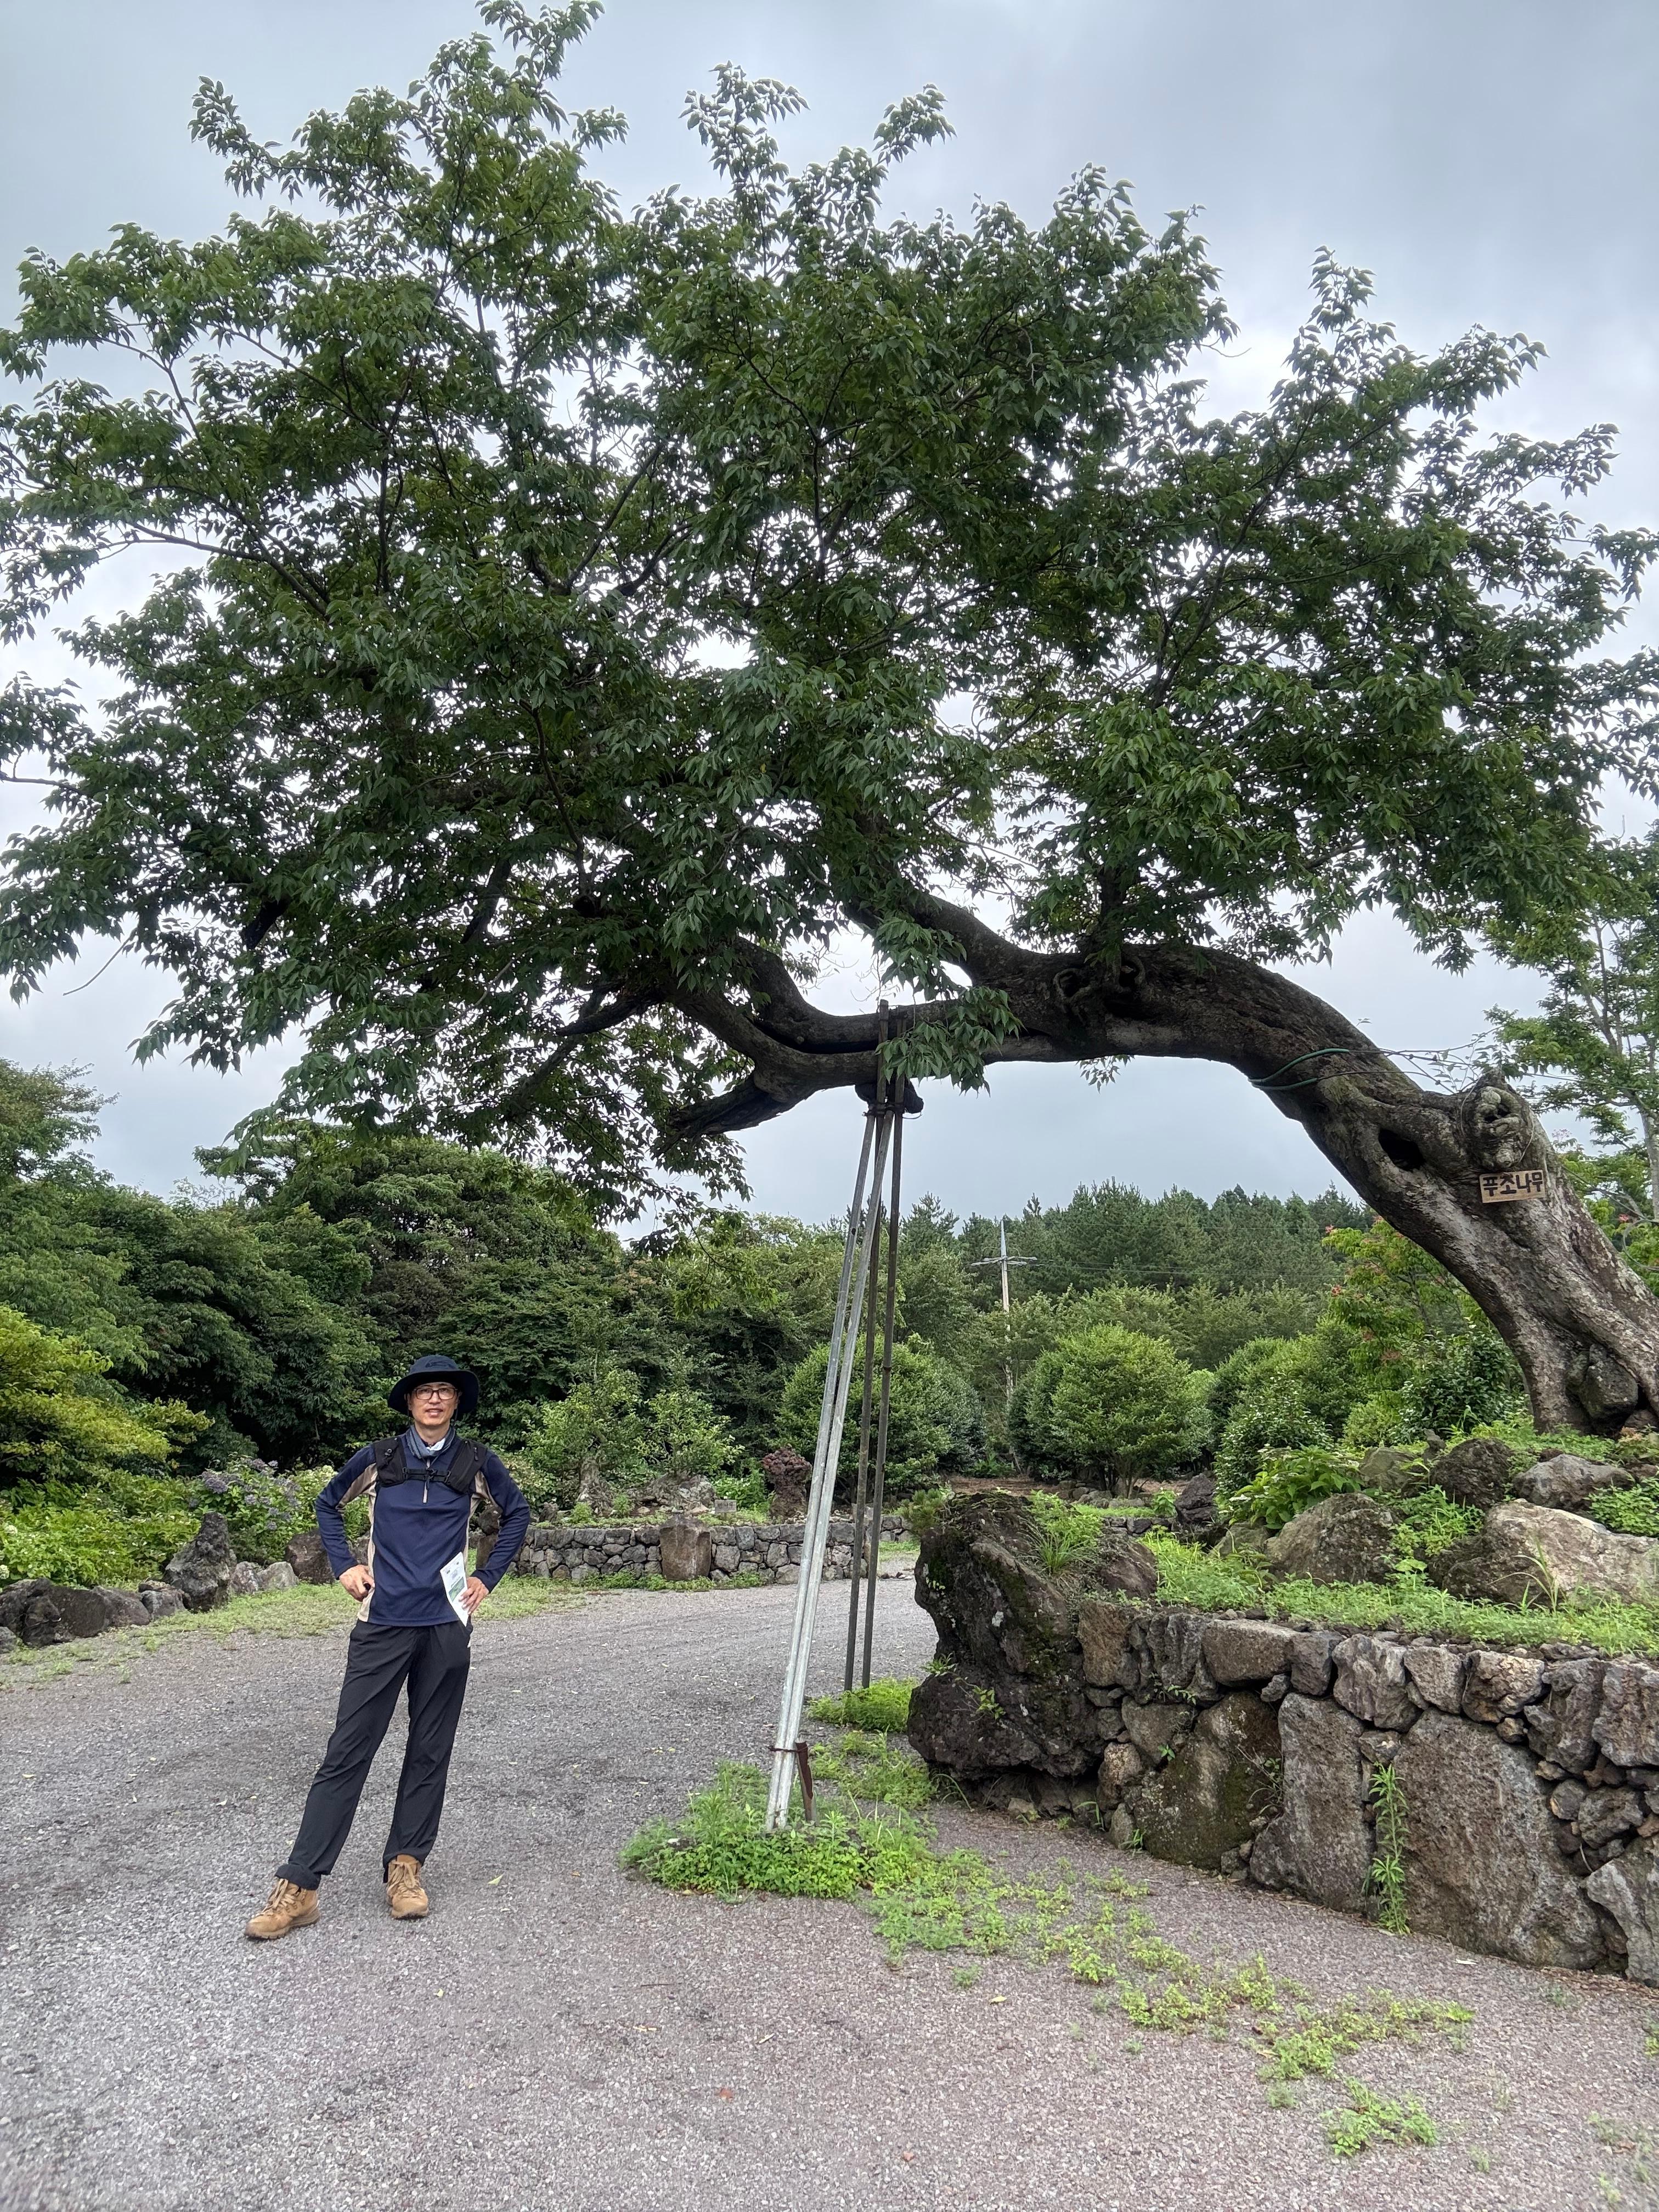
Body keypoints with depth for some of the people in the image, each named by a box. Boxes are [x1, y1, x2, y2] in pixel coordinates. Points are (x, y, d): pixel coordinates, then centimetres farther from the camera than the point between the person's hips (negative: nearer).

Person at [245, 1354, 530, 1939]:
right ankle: (299, 1886, 5)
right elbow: (328, 1504, 17)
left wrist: (487, 1577, 9)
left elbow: (517, 1513, 16)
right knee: (347, 1752, -1)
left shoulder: (476, 1463, 0)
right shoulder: (378, 1459, 0)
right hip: (383, 1623, -1)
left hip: (447, 1626, 1)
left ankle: (405, 1867, 22)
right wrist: (344, 1566, 6)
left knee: (429, 1753, 8)